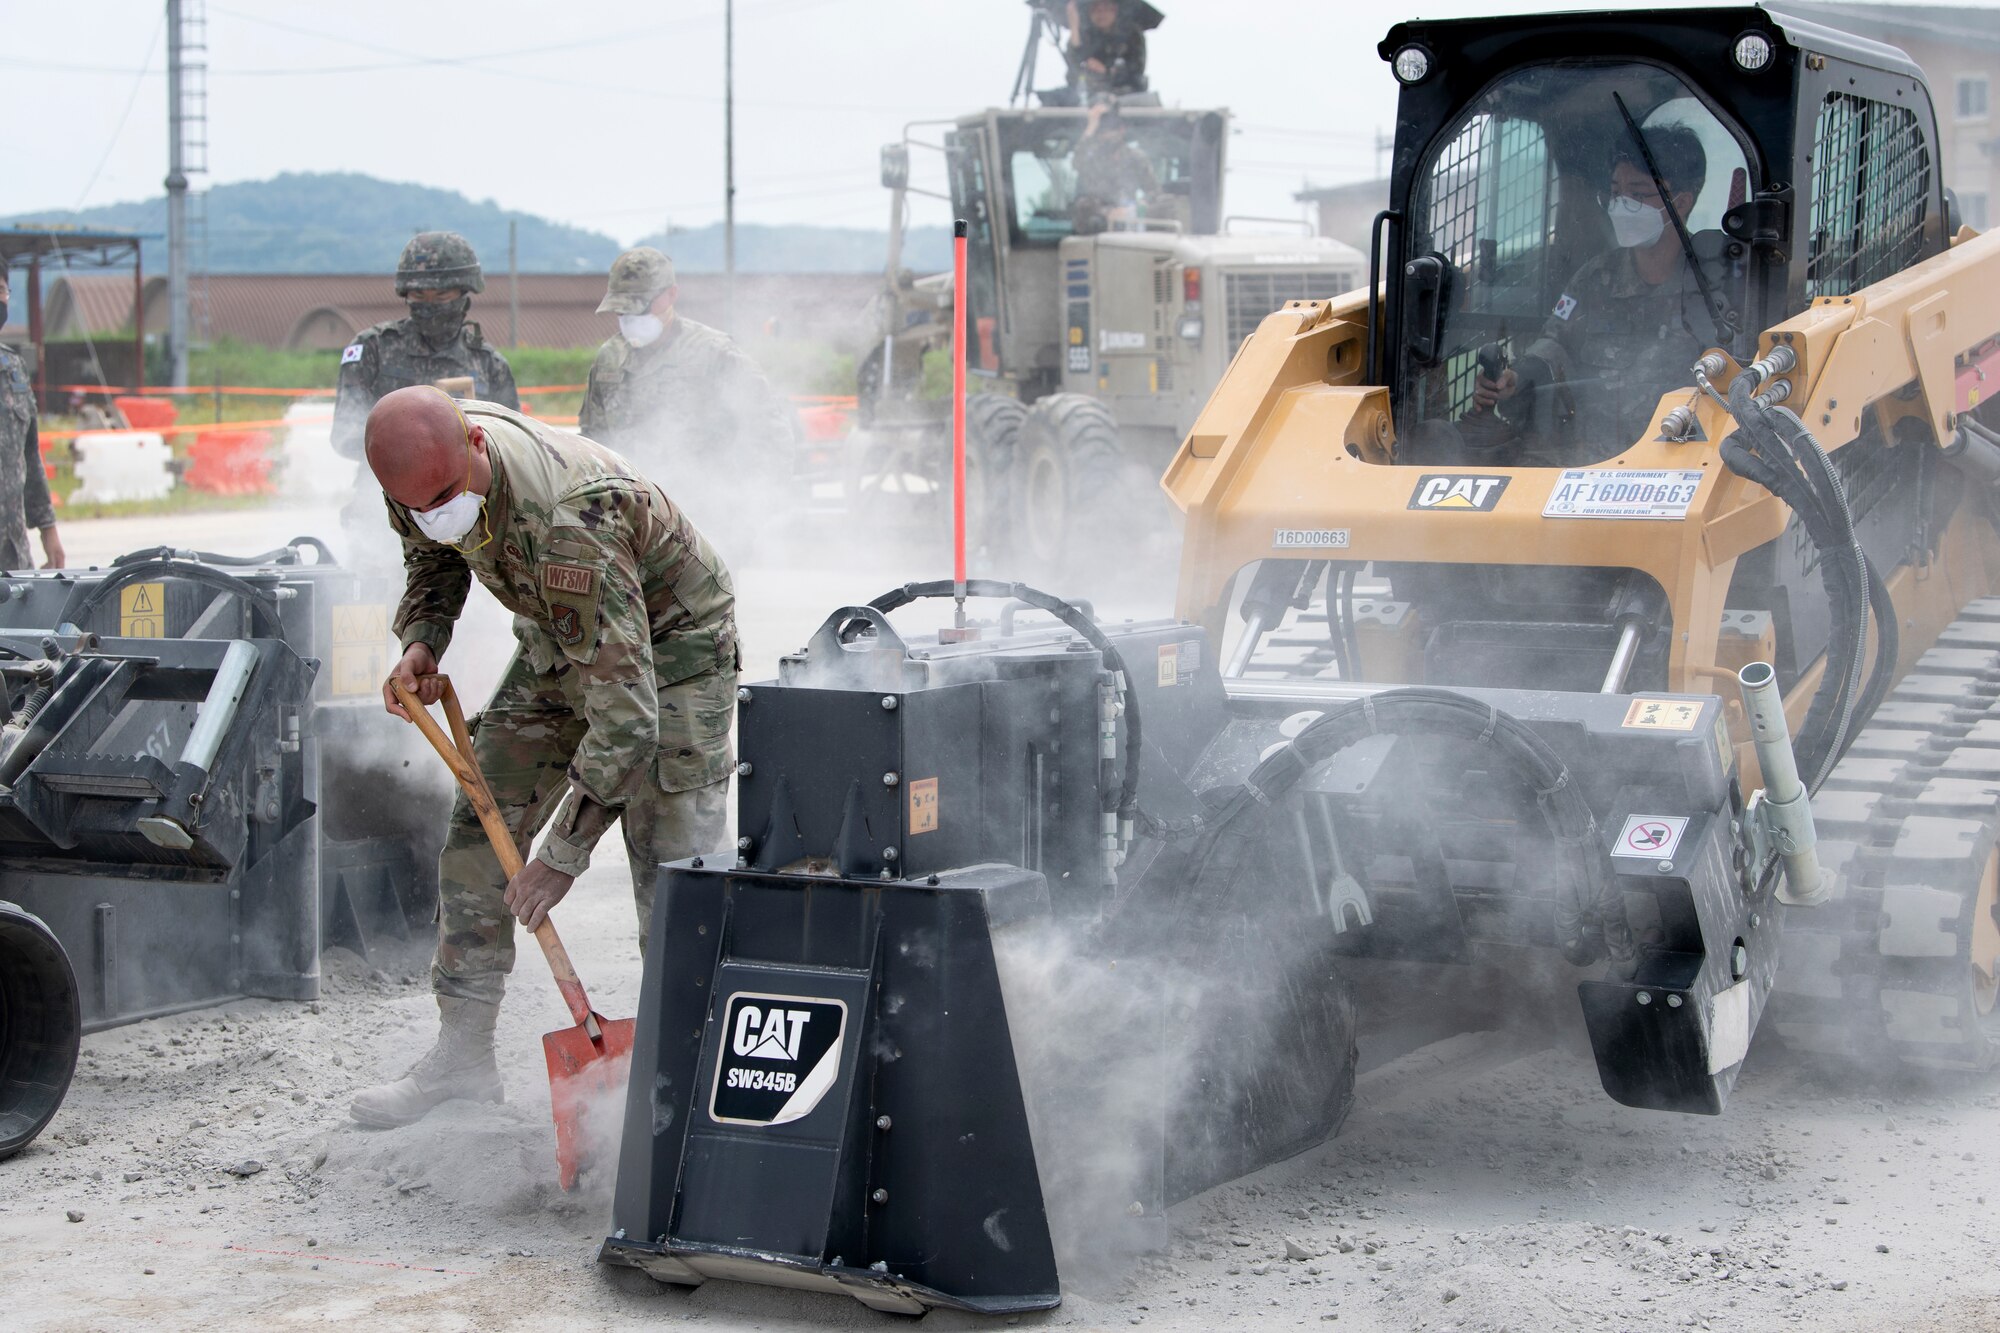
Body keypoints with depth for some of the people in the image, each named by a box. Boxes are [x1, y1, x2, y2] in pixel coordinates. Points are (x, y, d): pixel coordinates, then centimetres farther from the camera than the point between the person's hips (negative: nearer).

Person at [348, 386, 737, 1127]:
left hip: (670, 649, -7)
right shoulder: (426, 471, -17)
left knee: (675, 877, -15)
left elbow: (624, 710, -41)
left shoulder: (568, 524, -42)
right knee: (478, 833, 5)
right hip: (559, 644, 8)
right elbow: (434, 558, 10)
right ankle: (462, 1054, 16)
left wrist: (564, 855, -36)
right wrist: (422, 642, -11)